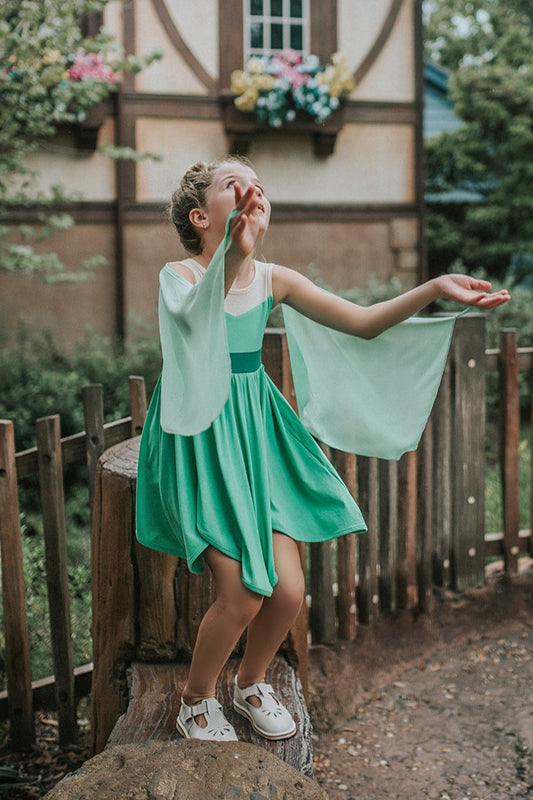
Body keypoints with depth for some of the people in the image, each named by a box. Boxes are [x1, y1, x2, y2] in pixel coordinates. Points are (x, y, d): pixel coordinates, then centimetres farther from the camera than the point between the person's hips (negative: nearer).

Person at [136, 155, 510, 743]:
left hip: (256, 434, 5)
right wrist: (232, 258, -57)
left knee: (288, 592, -1)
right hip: (199, 438, -5)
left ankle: (250, 683, 30)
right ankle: (195, 701, 18)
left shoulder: (273, 279, 3)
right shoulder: (179, 275, -11)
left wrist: (434, 288, -15)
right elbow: (190, 315, -36)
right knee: (241, 595, -11)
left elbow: (363, 323, 1)